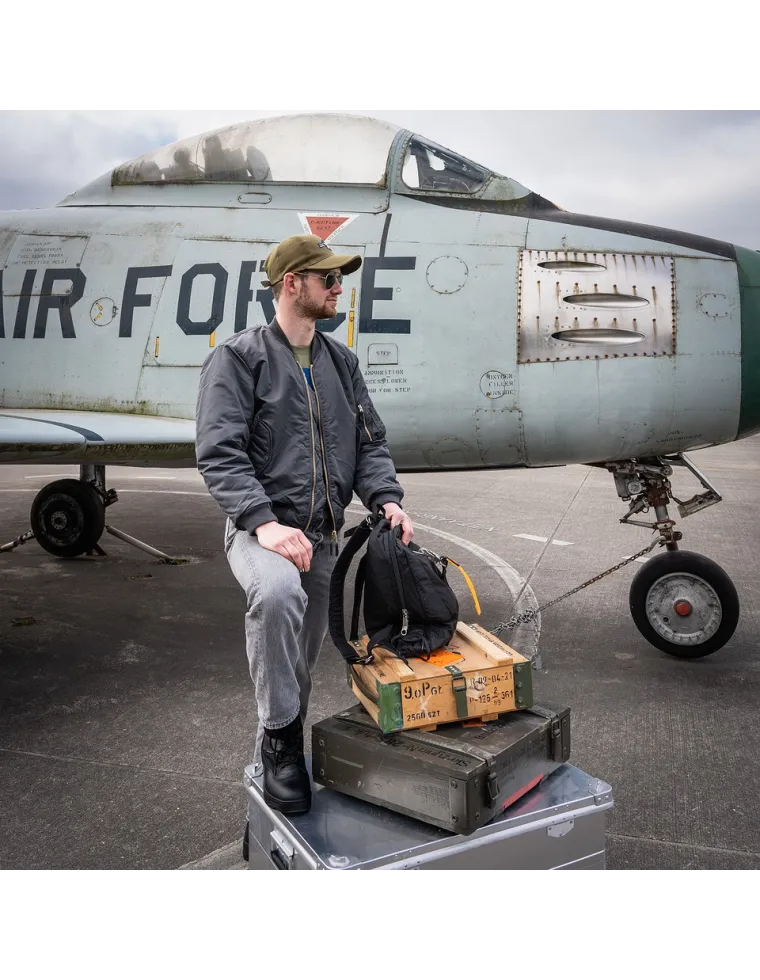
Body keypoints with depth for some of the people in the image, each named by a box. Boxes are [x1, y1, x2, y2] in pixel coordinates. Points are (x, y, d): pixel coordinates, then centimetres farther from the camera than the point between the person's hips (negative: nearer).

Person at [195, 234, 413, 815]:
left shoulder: (342, 362, 13)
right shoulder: (239, 358, -6)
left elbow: (370, 440, 14)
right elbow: (219, 452, -15)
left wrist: (386, 499, -6)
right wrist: (264, 522, -28)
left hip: (321, 535, 6)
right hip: (260, 529, -6)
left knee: (301, 664, 14)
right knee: (278, 592, -38)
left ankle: (274, 761, 37)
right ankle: (281, 735, -17)